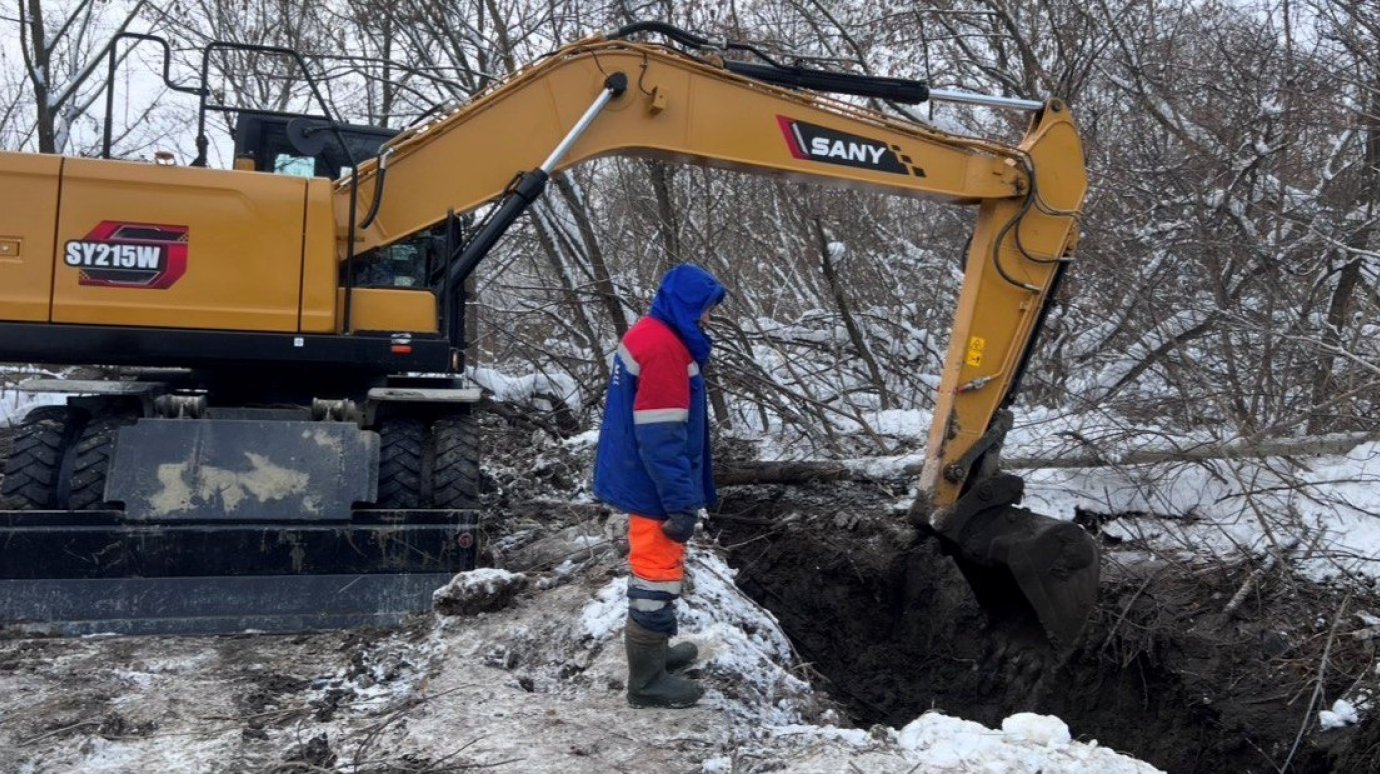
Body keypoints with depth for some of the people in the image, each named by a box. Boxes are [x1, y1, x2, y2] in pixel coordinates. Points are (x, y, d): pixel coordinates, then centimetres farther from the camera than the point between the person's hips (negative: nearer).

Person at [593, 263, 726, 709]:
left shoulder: (647, 335, 11)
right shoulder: (665, 348, -22)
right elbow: (662, 436, -26)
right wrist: (682, 502, -23)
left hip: (639, 481, 11)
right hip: (654, 487, -10)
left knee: (653, 568, 22)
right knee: (658, 574, -1)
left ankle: (653, 651, 37)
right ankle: (647, 680, 8)